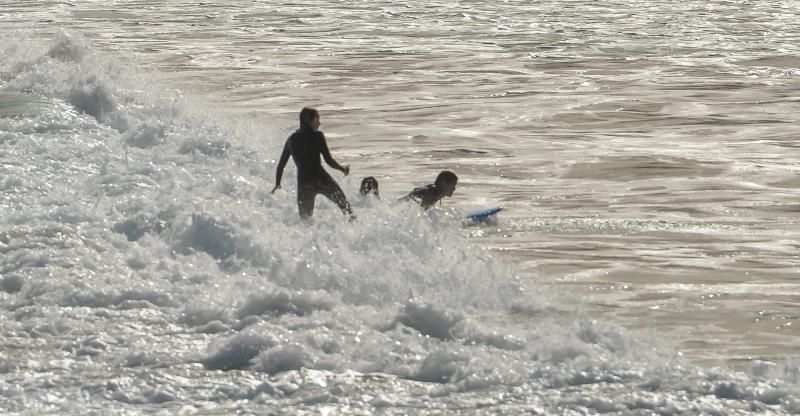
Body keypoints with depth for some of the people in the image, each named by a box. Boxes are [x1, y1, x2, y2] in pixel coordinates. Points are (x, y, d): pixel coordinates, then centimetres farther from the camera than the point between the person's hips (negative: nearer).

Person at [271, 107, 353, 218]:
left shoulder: (291, 139, 11)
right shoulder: (317, 136, -3)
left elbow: (281, 165, 15)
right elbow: (329, 160, -6)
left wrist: (277, 184, 27)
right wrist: (343, 169, 11)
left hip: (303, 183, 4)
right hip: (321, 179, -3)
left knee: (305, 218, 12)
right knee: (345, 206, 9)